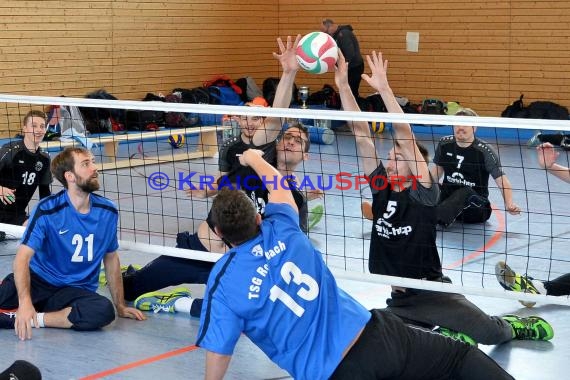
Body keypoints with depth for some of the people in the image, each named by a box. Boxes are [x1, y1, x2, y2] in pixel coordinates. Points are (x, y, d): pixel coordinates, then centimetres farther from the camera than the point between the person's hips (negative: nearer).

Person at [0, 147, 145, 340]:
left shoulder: (108, 212, 1)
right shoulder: (47, 210, -11)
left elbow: (111, 258, 14)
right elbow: (23, 257, -19)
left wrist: (120, 306, 16)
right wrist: (24, 301, -35)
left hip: (77, 291, 4)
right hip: (38, 281, -4)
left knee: (104, 311, -33)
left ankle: (35, 319, -22)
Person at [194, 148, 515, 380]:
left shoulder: (224, 281, -9)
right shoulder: (282, 228, 2)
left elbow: (218, 352, -2)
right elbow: (278, 184, 25)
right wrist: (254, 158, 45)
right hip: (374, 334, 4)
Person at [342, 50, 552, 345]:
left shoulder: (423, 193, -10)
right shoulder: (381, 187, 3)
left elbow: (405, 137, -22)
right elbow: (360, 132, -3)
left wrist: (384, 89, -27)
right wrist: (343, 85, -9)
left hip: (433, 293, -5)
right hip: (399, 300, 5)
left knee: (492, 334, -17)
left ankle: (517, 326, 21)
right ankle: (450, 336, 6)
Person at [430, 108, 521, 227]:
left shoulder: (484, 151, -11)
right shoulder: (444, 143, 1)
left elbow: (502, 180, -15)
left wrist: (509, 204, -33)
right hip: (448, 196, 5)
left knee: (465, 193, -38)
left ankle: (434, 218, -61)